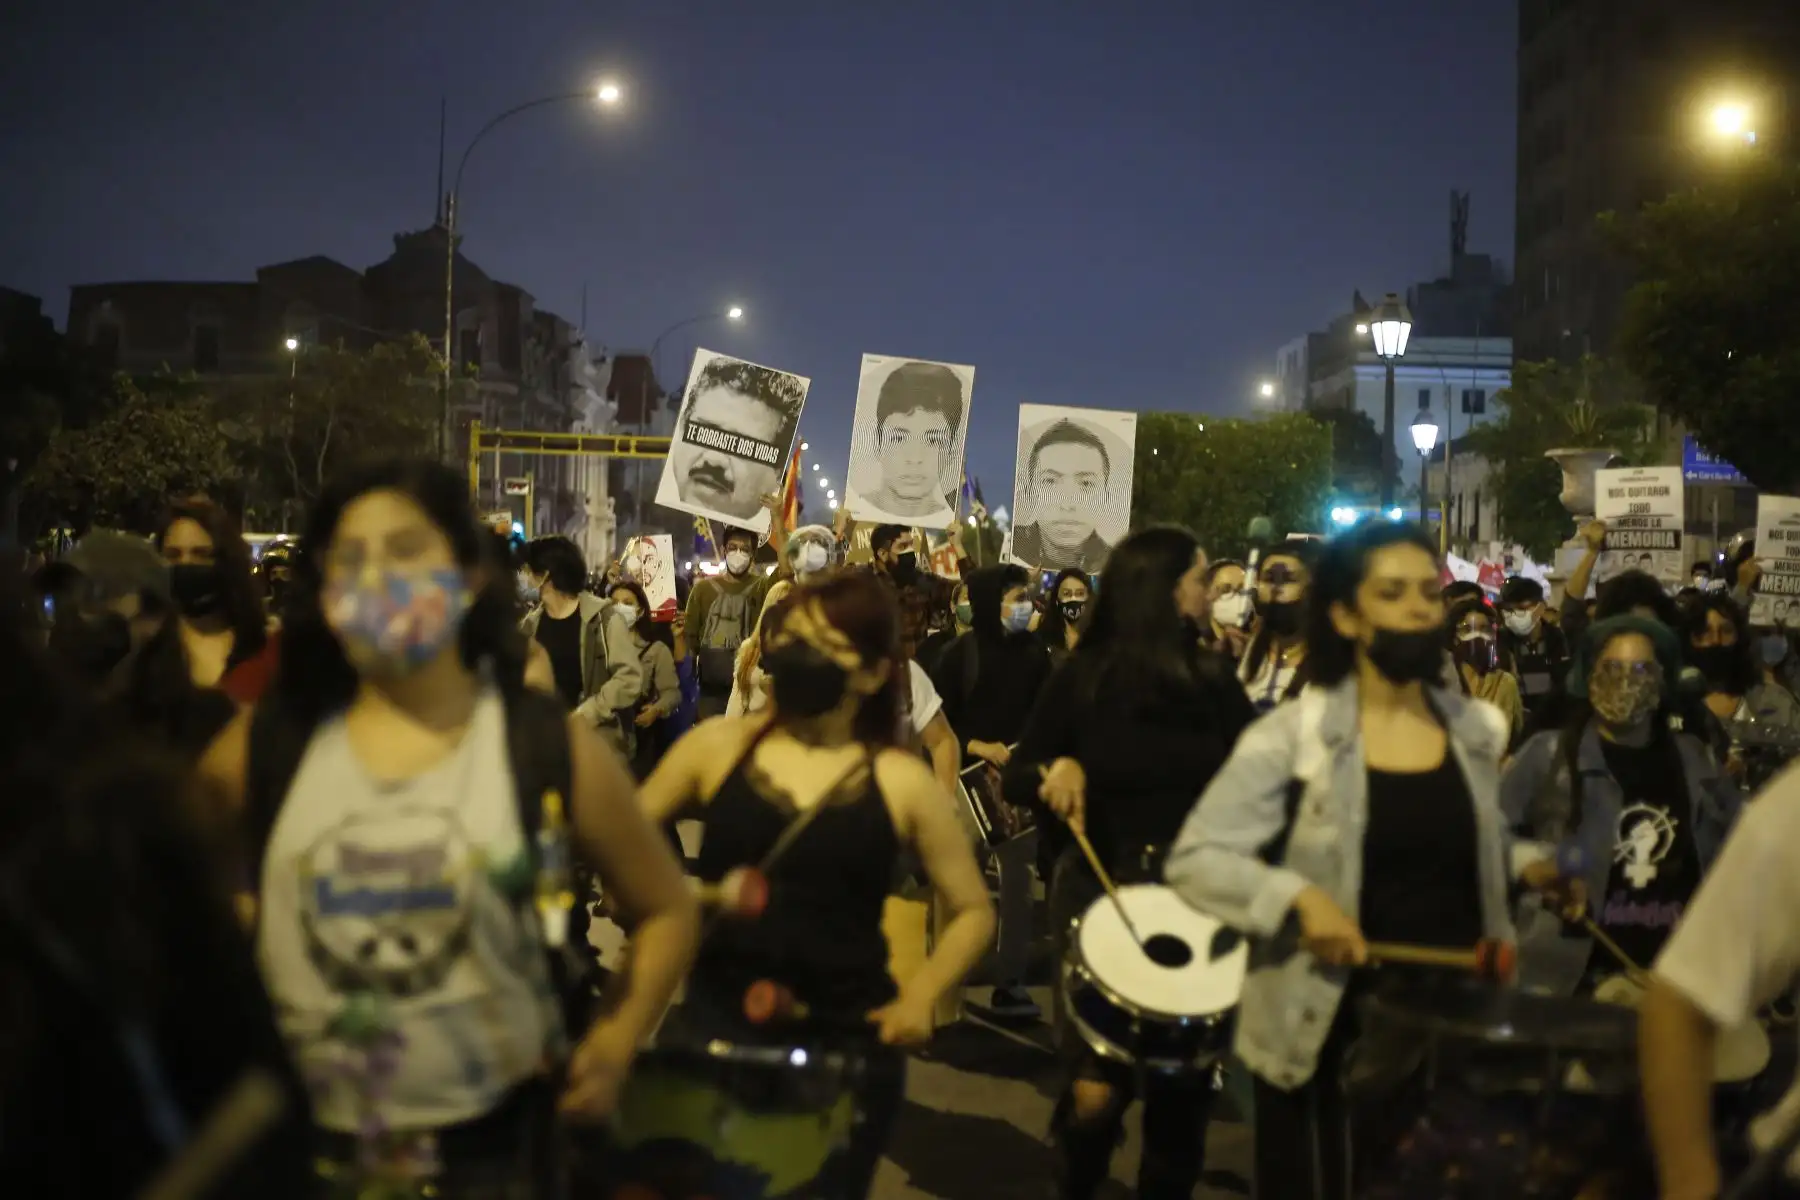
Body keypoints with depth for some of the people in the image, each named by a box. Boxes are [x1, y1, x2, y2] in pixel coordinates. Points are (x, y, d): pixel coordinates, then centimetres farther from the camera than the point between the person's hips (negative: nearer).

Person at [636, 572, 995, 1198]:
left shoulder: (901, 783, -3)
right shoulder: (718, 746, -1)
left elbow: (973, 912, 5)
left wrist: (921, 994, -10)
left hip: (845, 1039, 0)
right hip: (714, 1016, 1)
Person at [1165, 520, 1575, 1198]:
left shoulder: (1477, 730, 4)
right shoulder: (1292, 734, -11)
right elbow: (1194, 858, -14)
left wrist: (1526, 863, 3)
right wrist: (1298, 896, -26)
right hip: (1331, 1028, -4)